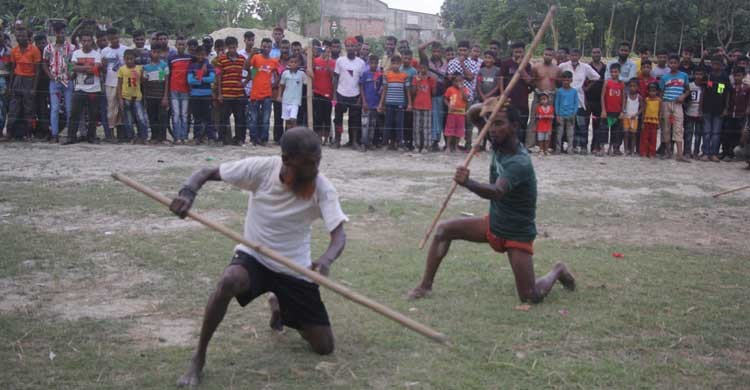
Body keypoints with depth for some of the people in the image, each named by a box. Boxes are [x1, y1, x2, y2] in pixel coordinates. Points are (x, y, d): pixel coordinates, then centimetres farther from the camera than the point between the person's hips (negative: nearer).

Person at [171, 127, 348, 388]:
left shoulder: (322, 188, -20)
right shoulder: (261, 168, -19)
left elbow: (339, 235, -30)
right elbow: (206, 173, -12)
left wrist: (326, 260, -52)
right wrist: (188, 192, -34)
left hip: (295, 269, 1)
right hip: (253, 257, -1)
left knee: (324, 347, 1)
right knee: (227, 282, -38)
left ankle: (280, 307, 32)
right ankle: (198, 359, -18)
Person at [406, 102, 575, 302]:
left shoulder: (520, 163, -32)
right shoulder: (499, 144, -8)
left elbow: (497, 192, -50)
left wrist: (468, 183, -69)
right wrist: (487, 109, -19)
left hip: (518, 234, -7)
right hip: (493, 223, 7)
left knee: (531, 298, -9)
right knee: (444, 230, -9)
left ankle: (557, 272, 24)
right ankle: (426, 285, 3)